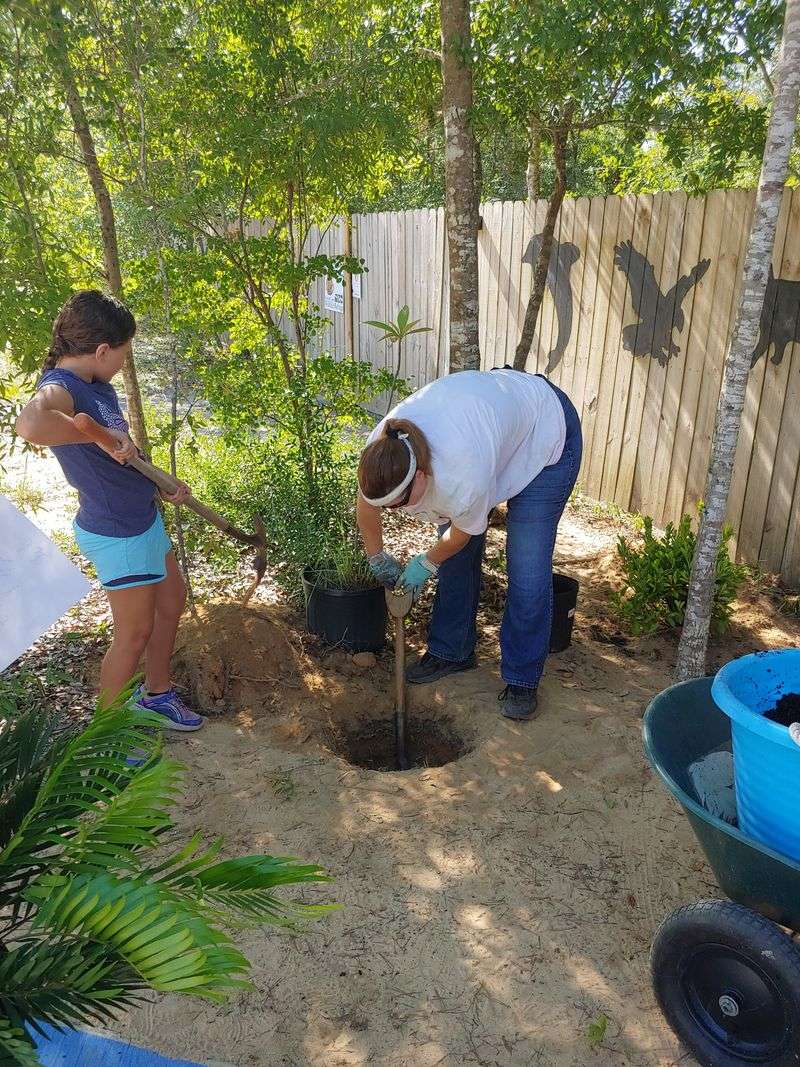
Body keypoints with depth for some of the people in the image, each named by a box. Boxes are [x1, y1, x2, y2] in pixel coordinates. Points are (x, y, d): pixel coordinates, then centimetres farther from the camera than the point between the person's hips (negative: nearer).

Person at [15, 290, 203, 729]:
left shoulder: (96, 385, 5)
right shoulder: (60, 388, -24)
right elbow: (30, 423, -50)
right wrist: (105, 435, -38)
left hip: (143, 518, 10)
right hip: (117, 535, -10)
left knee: (172, 601, 23)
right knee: (134, 634, 5)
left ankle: (156, 695, 43)